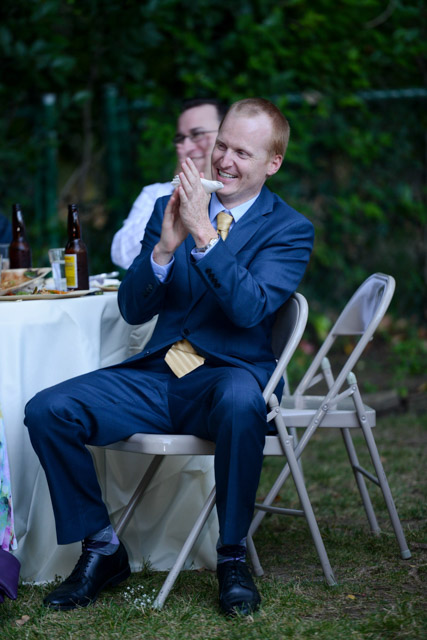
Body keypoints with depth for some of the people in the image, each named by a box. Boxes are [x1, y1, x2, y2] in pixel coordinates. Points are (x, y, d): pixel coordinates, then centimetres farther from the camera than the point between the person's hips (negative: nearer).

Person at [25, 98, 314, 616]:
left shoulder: (290, 229, 2)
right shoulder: (170, 209, 13)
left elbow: (250, 308, -16)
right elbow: (133, 310, 5)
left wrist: (203, 233, -24)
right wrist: (164, 247, -13)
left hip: (229, 374, -4)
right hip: (156, 376, 4)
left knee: (240, 403, -40)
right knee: (47, 411, -17)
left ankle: (232, 556, -20)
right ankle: (102, 549, 1)